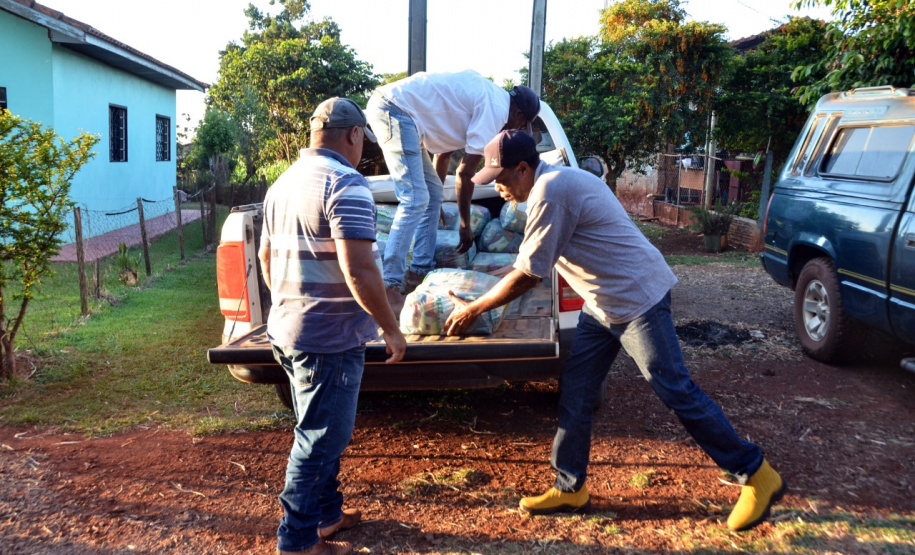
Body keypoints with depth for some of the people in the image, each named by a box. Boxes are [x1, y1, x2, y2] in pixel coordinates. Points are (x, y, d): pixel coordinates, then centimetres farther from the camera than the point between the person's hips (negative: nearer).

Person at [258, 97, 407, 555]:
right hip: (330, 338, -9)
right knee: (319, 441, 3)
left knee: (320, 433, 22)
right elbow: (358, 271, -25)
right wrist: (391, 328, -14)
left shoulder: (284, 183, 12)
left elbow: (266, 255, 21)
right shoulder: (346, 185, -17)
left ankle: (326, 513, 37)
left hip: (287, 330, 9)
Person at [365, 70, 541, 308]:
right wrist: (465, 225, 2)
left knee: (432, 193, 12)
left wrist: (435, 194, 37)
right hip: (396, 108, -11)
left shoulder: (486, 95, 22)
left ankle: (421, 271, 15)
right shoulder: (497, 109, -7)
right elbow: (465, 173, -8)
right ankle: (389, 284, -16)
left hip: (388, 106, 11)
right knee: (414, 200, -15)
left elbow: (443, 152, 28)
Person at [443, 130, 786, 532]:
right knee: (573, 394, 8)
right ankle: (570, 488, 19)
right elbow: (529, 265, 20)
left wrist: (472, 310, -6)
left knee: (676, 391, -3)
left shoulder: (549, 192, -21)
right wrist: (477, 300, 22)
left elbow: (526, 277, -18)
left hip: (637, 298, -10)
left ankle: (757, 476, 13)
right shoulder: (557, 182, 12)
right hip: (604, 304, 10)